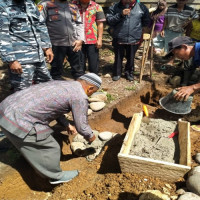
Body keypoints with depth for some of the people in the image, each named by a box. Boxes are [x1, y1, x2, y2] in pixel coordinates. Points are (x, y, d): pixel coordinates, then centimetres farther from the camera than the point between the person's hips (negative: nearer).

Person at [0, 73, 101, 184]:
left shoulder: (60, 83, 15)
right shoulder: (80, 97, -11)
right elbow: (82, 127, -4)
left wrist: (67, 125, 37)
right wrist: (90, 137, 18)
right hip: (18, 120, -9)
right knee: (51, 148, 9)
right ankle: (56, 176, 31)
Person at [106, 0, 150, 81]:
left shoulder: (141, 7, 0)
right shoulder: (114, 7, -3)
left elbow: (147, 21, 11)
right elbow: (109, 21, -11)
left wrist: (137, 25, 5)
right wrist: (120, 14, -21)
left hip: (134, 39, 1)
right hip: (119, 39, -1)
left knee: (131, 58, 15)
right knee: (118, 58, 12)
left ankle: (129, 73, 34)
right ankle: (117, 73, 30)